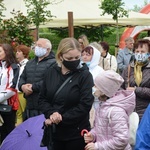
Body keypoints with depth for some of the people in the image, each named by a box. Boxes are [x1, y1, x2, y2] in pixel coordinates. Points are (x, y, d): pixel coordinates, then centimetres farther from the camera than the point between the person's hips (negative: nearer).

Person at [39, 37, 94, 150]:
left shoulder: (85, 75, -9)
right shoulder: (51, 73, 3)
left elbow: (85, 105, -15)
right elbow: (42, 99, 6)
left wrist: (61, 118, -17)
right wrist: (51, 113, -13)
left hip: (76, 133, -4)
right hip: (54, 131, 4)